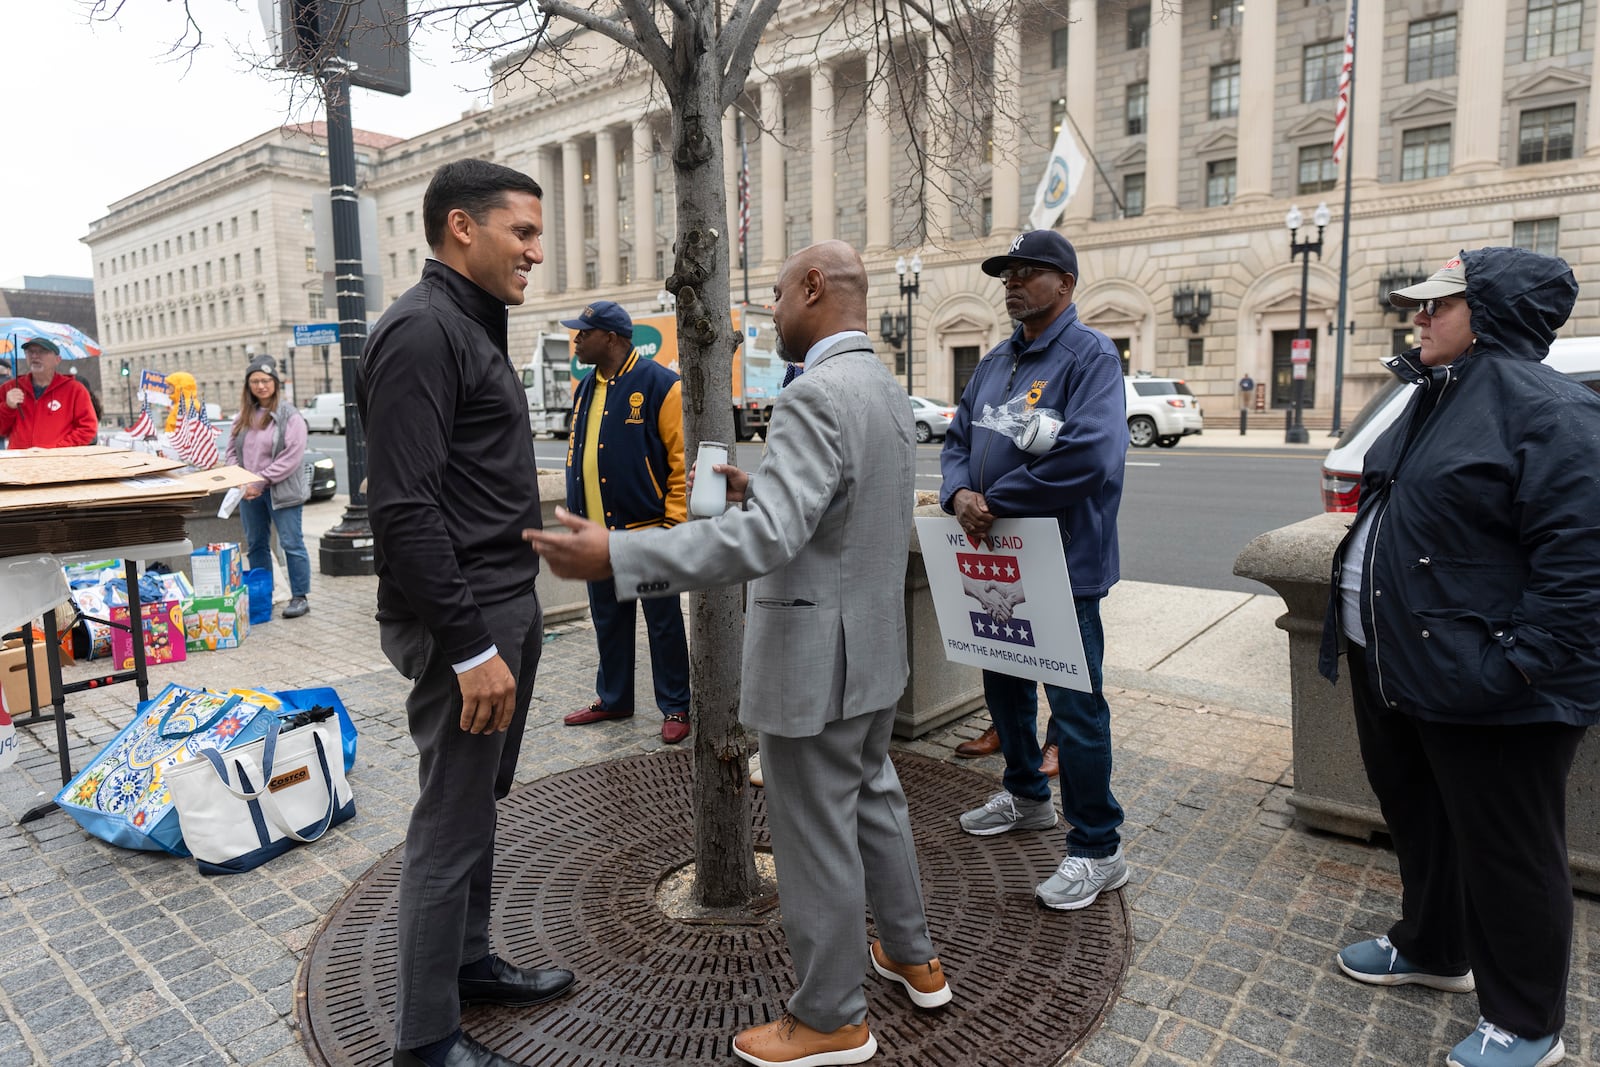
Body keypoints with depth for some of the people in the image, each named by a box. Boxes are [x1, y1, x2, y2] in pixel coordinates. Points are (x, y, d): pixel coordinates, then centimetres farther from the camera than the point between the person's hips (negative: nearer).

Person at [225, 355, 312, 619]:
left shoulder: (289, 416, -9)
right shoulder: (244, 416, 11)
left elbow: (292, 456, -16)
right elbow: (232, 450, 15)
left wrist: (261, 481, -16)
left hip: (281, 491, -7)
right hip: (249, 492, 7)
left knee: (291, 543, -3)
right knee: (256, 545, 14)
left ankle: (299, 597, 4)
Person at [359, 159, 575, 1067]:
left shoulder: (475, 328, 16)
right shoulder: (422, 332, -15)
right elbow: (405, 511, -22)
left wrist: (512, 619, 18)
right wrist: (470, 648, -22)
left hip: (507, 604, 10)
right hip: (462, 618, -10)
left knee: (478, 807, 20)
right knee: (451, 828, 2)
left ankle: (472, 963, 37)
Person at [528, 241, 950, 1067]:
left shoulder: (816, 396, -22)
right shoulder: (883, 387, 9)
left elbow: (765, 539, -33)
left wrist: (615, 556, -34)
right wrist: (758, 489, 15)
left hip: (815, 655, -10)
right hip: (873, 647, 10)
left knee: (815, 836, 6)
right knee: (871, 802, 24)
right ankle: (913, 958, 41)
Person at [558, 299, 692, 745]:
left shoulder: (660, 385, -10)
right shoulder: (586, 390, 13)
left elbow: (682, 459, -12)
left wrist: (674, 521, -15)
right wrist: (575, 517, 14)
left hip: (647, 529, -7)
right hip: (597, 532, 7)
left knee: (663, 623, 4)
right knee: (608, 620, 17)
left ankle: (675, 708, 16)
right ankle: (612, 698, 32)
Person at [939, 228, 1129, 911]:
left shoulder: (1090, 356, -12)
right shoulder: (996, 361, 14)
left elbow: (1089, 454, -26)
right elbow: (958, 438, 13)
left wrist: (997, 501, -19)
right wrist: (960, 494, -9)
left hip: (1061, 565, -9)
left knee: (1075, 707, -2)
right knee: (1003, 685, 21)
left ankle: (1097, 849, 14)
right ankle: (1025, 796, 42)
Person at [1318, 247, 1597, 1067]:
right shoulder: (1437, 400, 13)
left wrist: (1518, 668, -24)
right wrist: (1361, 627, 19)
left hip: (1482, 685, -9)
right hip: (1393, 663, 10)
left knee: (1507, 853, 8)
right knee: (1416, 818, 24)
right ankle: (1431, 948, 45)